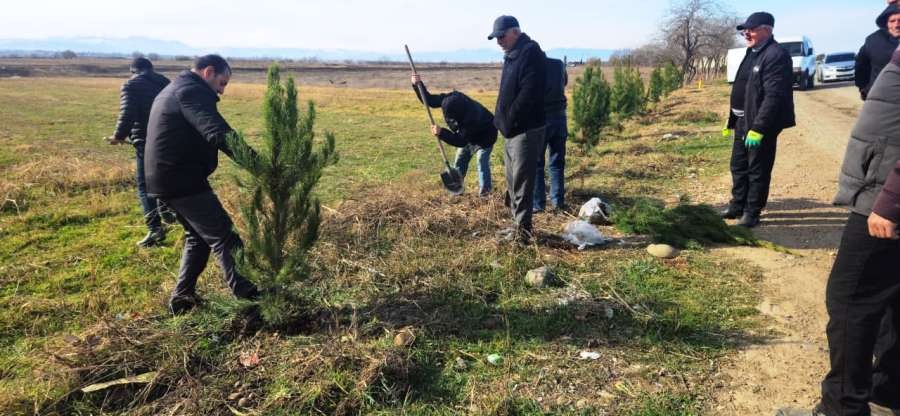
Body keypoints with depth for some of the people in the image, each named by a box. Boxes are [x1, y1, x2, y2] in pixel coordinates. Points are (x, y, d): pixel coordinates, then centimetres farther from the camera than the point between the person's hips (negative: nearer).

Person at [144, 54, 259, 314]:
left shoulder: (172, 90, 20)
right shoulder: (192, 92, -14)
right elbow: (219, 134, -29)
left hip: (165, 178, 10)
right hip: (183, 180, -10)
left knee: (198, 235, 19)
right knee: (222, 236, -5)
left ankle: (183, 297, 21)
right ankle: (245, 293, -2)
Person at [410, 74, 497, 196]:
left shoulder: (472, 118, -46)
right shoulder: (452, 99, -27)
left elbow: (460, 141, -43)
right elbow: (430, 100, -18)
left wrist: (441, 133, -52)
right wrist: (418, 84, -33)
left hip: (484, 136, -7)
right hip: (468, 135, 7)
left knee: (482, 161, -17)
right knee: (460, 159, 8)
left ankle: (485, 189, -9)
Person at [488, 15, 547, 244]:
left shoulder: (531, 53, -14)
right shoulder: (512, 55, 17)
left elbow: (528, 95, -22)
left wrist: (508, 121, -18)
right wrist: (502, 120, 13)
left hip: (526, 130, -10)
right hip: (513, 130, 10)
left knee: (521, 181, -5)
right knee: (513, 180, 16)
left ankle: (523, 230, 3)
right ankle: (519, 224, 27)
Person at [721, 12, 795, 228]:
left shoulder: (776, 56, -16)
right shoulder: (752, 53, 15)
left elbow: (774, 96, -24)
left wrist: (758, 128, -28)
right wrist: (731, 120, 18)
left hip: (760, 124, -10)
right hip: (743, 121, 10)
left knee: (757, 170, 1)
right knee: (738, 166, 18)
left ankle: (752, 213, 11)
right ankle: (737, 206, 31)